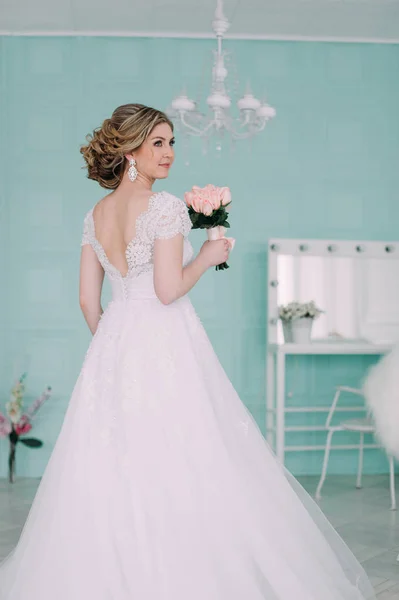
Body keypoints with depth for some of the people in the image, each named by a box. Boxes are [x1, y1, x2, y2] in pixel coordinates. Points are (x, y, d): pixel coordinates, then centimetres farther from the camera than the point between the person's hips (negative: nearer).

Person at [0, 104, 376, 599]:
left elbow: (88, 299, 10)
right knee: (178, 469, 1)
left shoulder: (95, 215, 10)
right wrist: (209, 256, 0)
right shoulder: (166, 207, -10)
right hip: (165, 349, -7)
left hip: (112, 346, 7)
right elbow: (169, 289, -16)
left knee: (111, 473, 11)